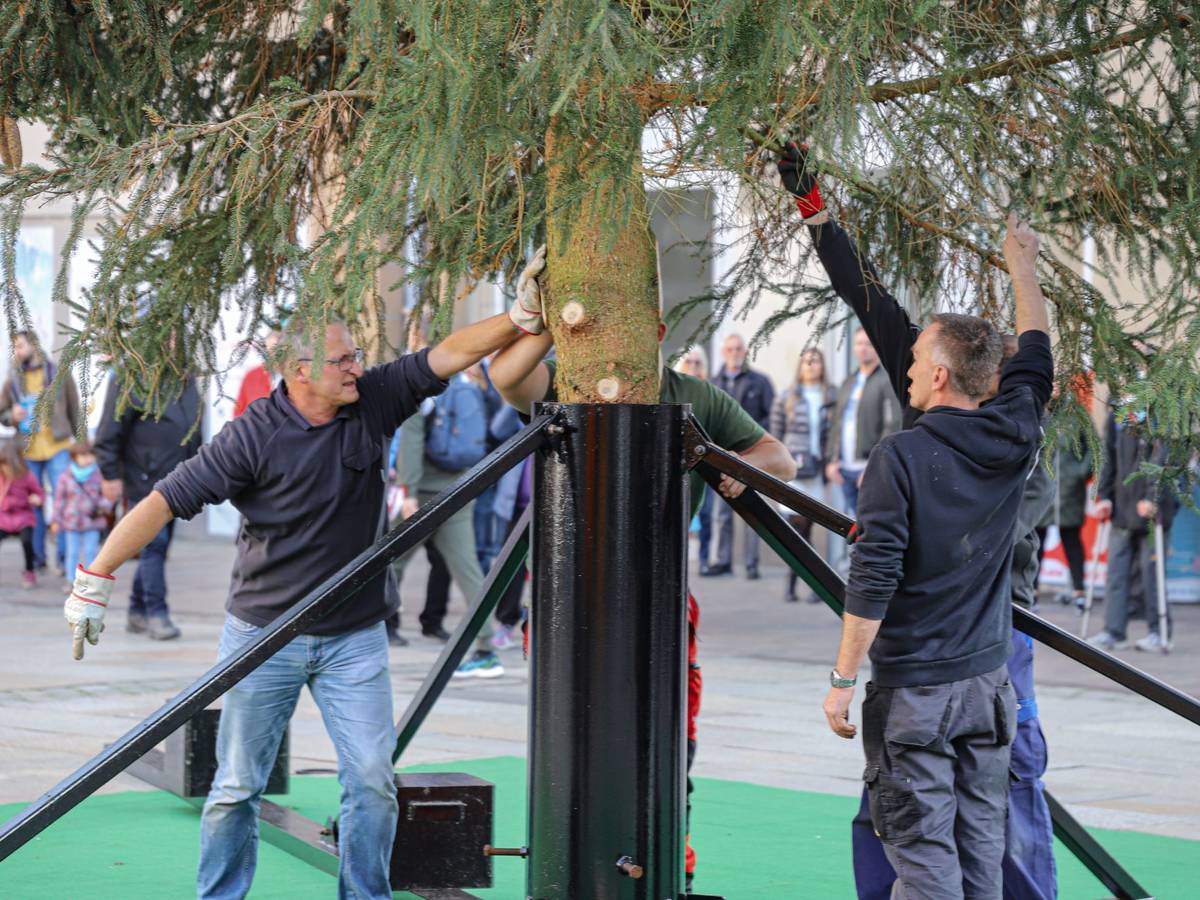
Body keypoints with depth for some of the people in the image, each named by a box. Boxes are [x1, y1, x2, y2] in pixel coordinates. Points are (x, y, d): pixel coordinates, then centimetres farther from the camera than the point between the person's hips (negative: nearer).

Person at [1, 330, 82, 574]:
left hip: (57, 447, -2)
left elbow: (75, 410, 7)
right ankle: (37, 556, 15)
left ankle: (63, 556, 1)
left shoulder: (59, 374, 3)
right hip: (27, 452, 2)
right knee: (32, 505, 6)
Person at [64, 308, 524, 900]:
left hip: (355, 638, 3)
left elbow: (452, 353, -2)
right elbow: (166, 500, -15)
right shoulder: (253, 435, -15)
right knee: (237, 786, 4)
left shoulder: (374, 402, -2)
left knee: (373, 780, -3)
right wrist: (95, 580, -18)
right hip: (262, 632, -3)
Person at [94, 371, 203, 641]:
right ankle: (156, 614, -4)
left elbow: (193, 429, 24)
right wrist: (110, 475, -12)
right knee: (154, 545, -9)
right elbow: (109, 431, -11)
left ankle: (137, 611, 21)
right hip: (145, 481, -7)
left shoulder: (187, 381, 13)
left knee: (156, 547, 11)